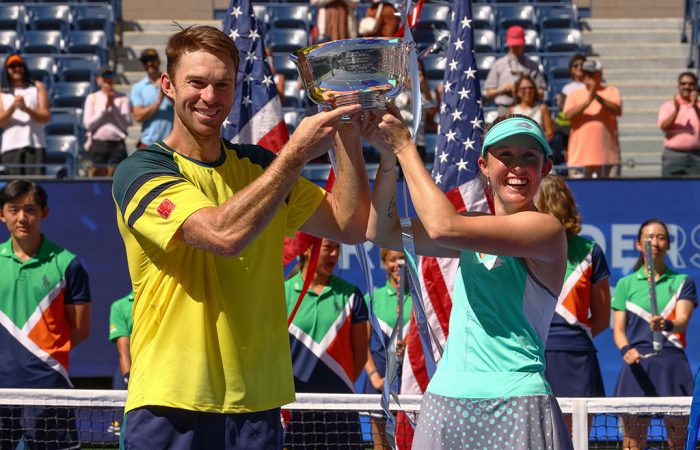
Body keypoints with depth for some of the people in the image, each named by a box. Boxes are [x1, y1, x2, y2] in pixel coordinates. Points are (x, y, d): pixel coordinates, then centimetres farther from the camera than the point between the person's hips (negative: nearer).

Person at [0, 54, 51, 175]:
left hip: (35, 144, 0)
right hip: (10, 146, 0)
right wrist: (13, 107, -13)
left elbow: (46, 116, 5)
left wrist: (26, 109, -11)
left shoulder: (38, 87, 15)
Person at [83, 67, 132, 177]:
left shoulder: (122, 98, 7)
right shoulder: (92, 98, 10)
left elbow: (126, 123, -2)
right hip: (97, 145, 1)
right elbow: (87, 124, 1)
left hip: (117, 145, -1)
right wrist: (105, 108, -5)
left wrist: (113, 106, -8)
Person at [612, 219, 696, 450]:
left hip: (672, 363, 0)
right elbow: (618, 329, 8)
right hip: (637, 363, 0)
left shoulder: (683, 282, 10)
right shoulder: (626, 284, 11)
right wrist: (626, 350, -15)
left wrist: (666, 324, -30)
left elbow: (682, 322, -6)